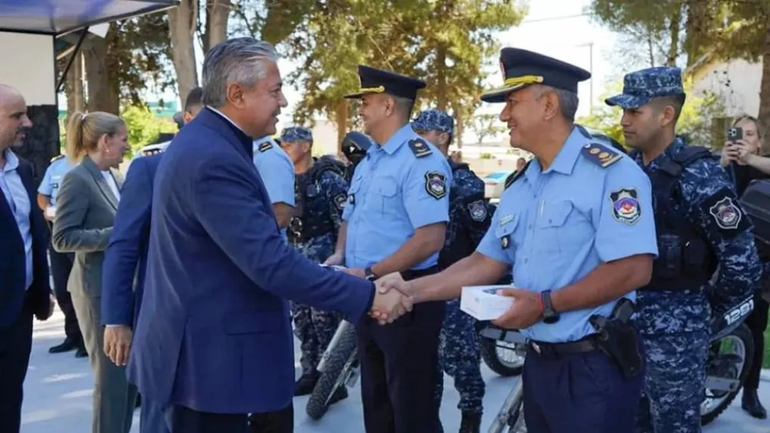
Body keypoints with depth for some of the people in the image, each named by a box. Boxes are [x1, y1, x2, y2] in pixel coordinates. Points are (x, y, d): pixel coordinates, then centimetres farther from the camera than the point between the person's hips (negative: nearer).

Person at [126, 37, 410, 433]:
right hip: (206, 357, -10)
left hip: (207, 346, 10)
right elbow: (271, 263, -28)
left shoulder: (204, 143, 9)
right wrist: (368, 297, -23)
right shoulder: (212, 159, -24)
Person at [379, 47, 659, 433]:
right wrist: (414, 289, -1)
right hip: (538, 361, 8)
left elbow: (634, 269, -22)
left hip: (593, 366, -8)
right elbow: (486, 263, 11)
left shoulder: (610, 171, -15)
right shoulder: (519, 187, 11)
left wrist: (546, 304, -23)